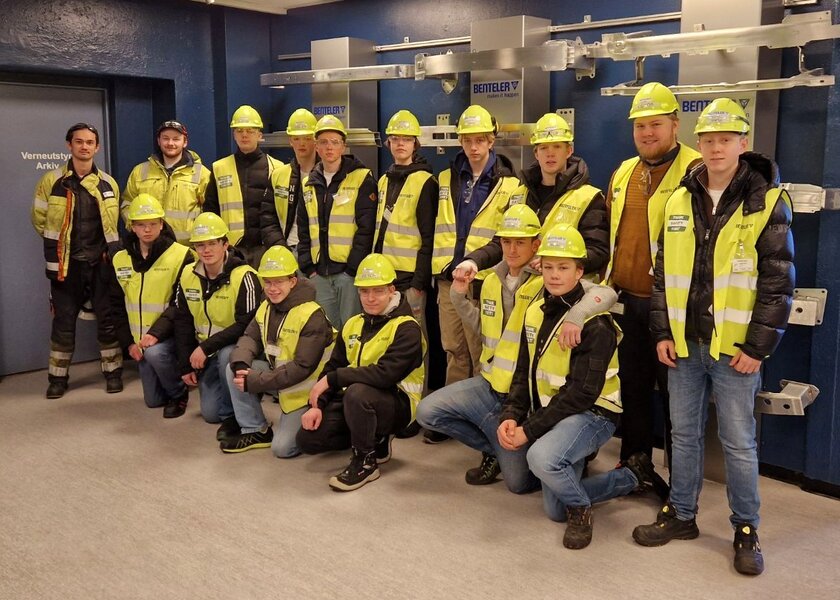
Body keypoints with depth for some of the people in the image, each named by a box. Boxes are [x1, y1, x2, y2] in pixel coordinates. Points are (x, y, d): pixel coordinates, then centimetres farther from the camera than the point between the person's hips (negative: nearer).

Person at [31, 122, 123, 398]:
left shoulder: (109, 184, 6)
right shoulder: (51, 181, -1)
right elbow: (40, 220, 7)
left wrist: (107, 248, 12)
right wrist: (61, 242, 8)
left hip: (101, 262, 1)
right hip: (66, 263, -1)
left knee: (108, 318, 4)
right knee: (64, 320, 5)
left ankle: (113, 372, 17)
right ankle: (58, 377, 17)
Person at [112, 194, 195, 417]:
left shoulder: (181, 256, -12)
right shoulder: (120, 260, 5)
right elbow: (118, 307, 10)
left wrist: (156, 333, -25)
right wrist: (129, 342, 0)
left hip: (171, 335, -5)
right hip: (140, 340, 5)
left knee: (154, 352, -36)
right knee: (153, 400, 6)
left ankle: (179, 392, -9)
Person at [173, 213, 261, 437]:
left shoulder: (244, 277, -21)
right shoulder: (188, 276, -1)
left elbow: (246, 325, -25)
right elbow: (182, 322, 8)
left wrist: (206, 347, -26)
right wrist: (185, 365, 5)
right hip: (206, 354, 6)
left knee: (227, 356, -39)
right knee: (209, 413, -1)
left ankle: (232, 416, -17)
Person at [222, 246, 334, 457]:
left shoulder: (313, 316, -24)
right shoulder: (266, 307, 2)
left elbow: (302, 368, -28)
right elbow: (250, 337, 3)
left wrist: (254, 382, -28)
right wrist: (241, 364, -22)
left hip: (305, 389, -7)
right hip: (278, 374, 7)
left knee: (282, 447, -15)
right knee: (233, 370, -11)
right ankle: (256, 431, 2)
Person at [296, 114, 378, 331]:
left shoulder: (361, 179, -5)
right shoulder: (310, 183, 13)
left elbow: (366, 228, -10)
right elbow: (303, 229, 16)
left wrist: (353, 268, -13)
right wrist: (308, 266, 6)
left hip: (350, 271, -5)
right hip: (320, 272, 6)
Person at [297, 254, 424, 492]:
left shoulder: (406, 328, -15)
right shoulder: (353, 325, 9)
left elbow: (386, 373, -28)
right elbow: (333, 366, 10)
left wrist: (332, 379, -22)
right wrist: (317, 404, -6)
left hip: (397, 403, -7)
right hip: (353, 400, 7)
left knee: (356, 392, -38)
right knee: (308, 438, -9)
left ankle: (366, 462, -14)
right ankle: (374, 439, 12)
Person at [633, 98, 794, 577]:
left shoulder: (767, 202, -6)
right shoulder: (680, 201, 7)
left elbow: (779, 282, -8)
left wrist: (758, 346, -11)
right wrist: (663, 332, 3)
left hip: (734, 347, -4)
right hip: (684, 343, 4)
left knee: (739, 442, 5)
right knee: (685, 434, 14)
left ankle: (746, 529, 21)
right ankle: (682, 514, 29)